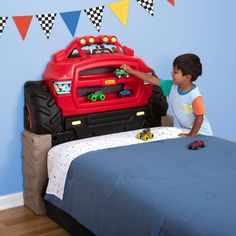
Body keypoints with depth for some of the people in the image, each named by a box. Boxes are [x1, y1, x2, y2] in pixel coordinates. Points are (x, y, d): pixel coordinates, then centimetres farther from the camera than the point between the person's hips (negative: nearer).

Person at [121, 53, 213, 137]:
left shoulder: (195, 96, -27)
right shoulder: (172, 86, -6)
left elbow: (199, 118, -22)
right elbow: (153, 80, -2)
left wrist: (191, 135, -17)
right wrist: (132, 71, 0)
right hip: (186, 131, 6)